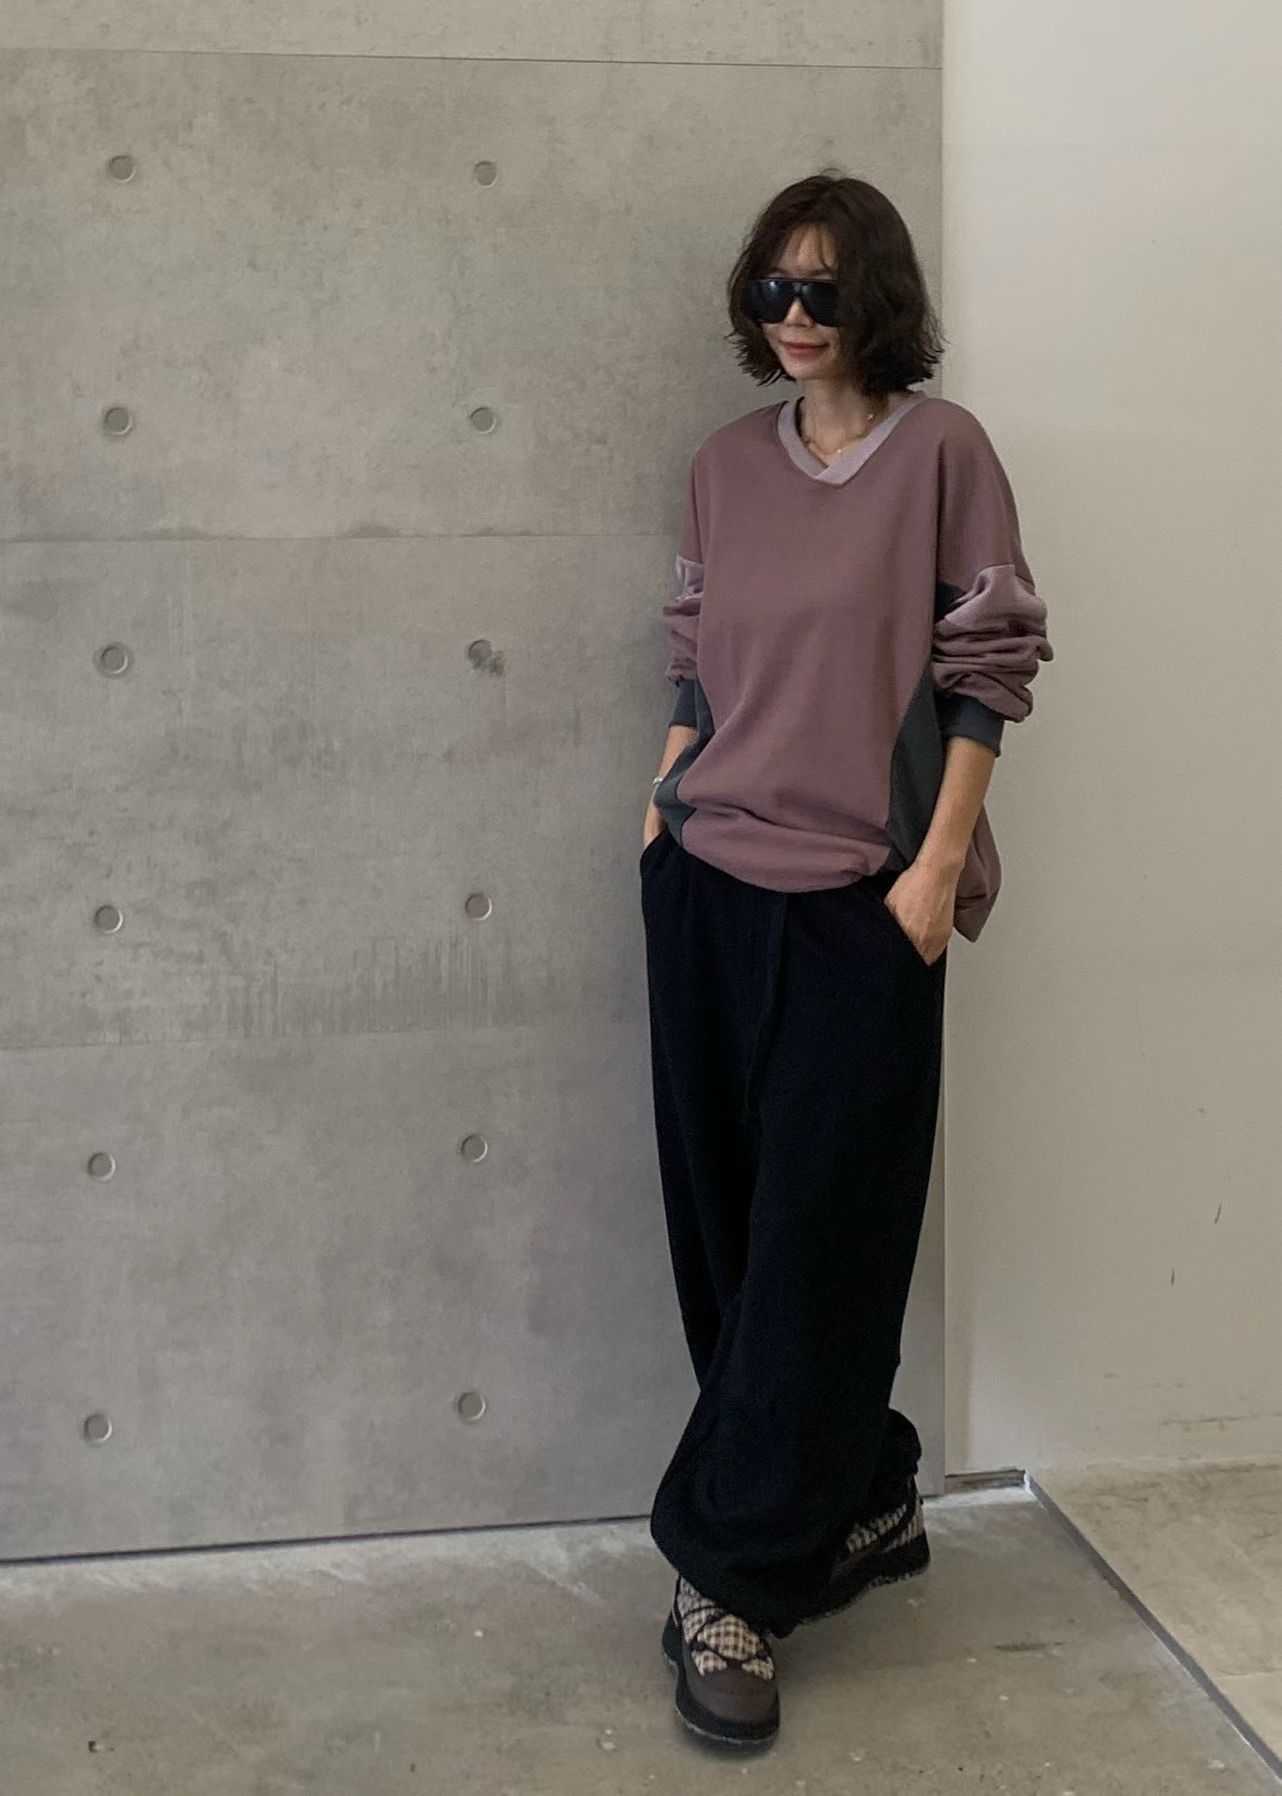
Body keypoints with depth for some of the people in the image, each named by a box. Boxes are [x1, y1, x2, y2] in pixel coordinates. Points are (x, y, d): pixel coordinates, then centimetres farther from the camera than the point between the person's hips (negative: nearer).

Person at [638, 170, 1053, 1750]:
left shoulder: (941, 451, -3)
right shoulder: (726, 465, 10)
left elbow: (989, 672, -4)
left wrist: (939, 865, -10)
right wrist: (663, 804, 6)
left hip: (857, 901, -5)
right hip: (707, 888, 5)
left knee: (812, 1243, -1)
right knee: (727, 1226, 9)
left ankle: (732, 1583, 8)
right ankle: (861, 1504, 27)